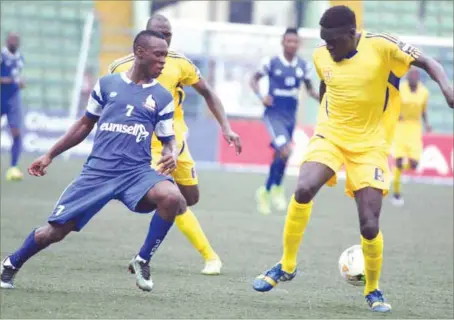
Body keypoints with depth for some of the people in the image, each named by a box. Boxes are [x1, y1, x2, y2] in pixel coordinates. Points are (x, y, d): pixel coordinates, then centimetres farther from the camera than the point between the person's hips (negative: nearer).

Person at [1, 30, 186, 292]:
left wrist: (172, 154, -13)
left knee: (172, 198, -31)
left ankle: (143, 261, -10)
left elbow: (168, 139, 12)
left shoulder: (162, 97, 7)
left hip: (137, 172, 0)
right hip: (98, 170, 0)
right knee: (56, 231, -2)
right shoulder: (107, 84, 8)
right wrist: (50, 155, 20)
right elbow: (86, 124, 19)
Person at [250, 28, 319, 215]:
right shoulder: (271, 63, -8)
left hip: (290, 116, 5)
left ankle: (265, 192, 31)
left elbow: (309, 89, 16)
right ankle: (277, 188, -1)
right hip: (274, 113, -5)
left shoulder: (303, 66, 3)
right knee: (285, 150, -22)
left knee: (280, 155, 13)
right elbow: (254, 80, 3)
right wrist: (261, 97, -15)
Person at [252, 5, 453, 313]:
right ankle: (287, 265, -9)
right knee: (304, 189, -27)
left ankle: (373, 289, 19)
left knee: (370, 226, -8)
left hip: (369, 145, -2)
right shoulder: (321, 56, -2)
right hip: (330, 137, 2)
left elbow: (427, 63, -13)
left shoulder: (380, 47, -14)